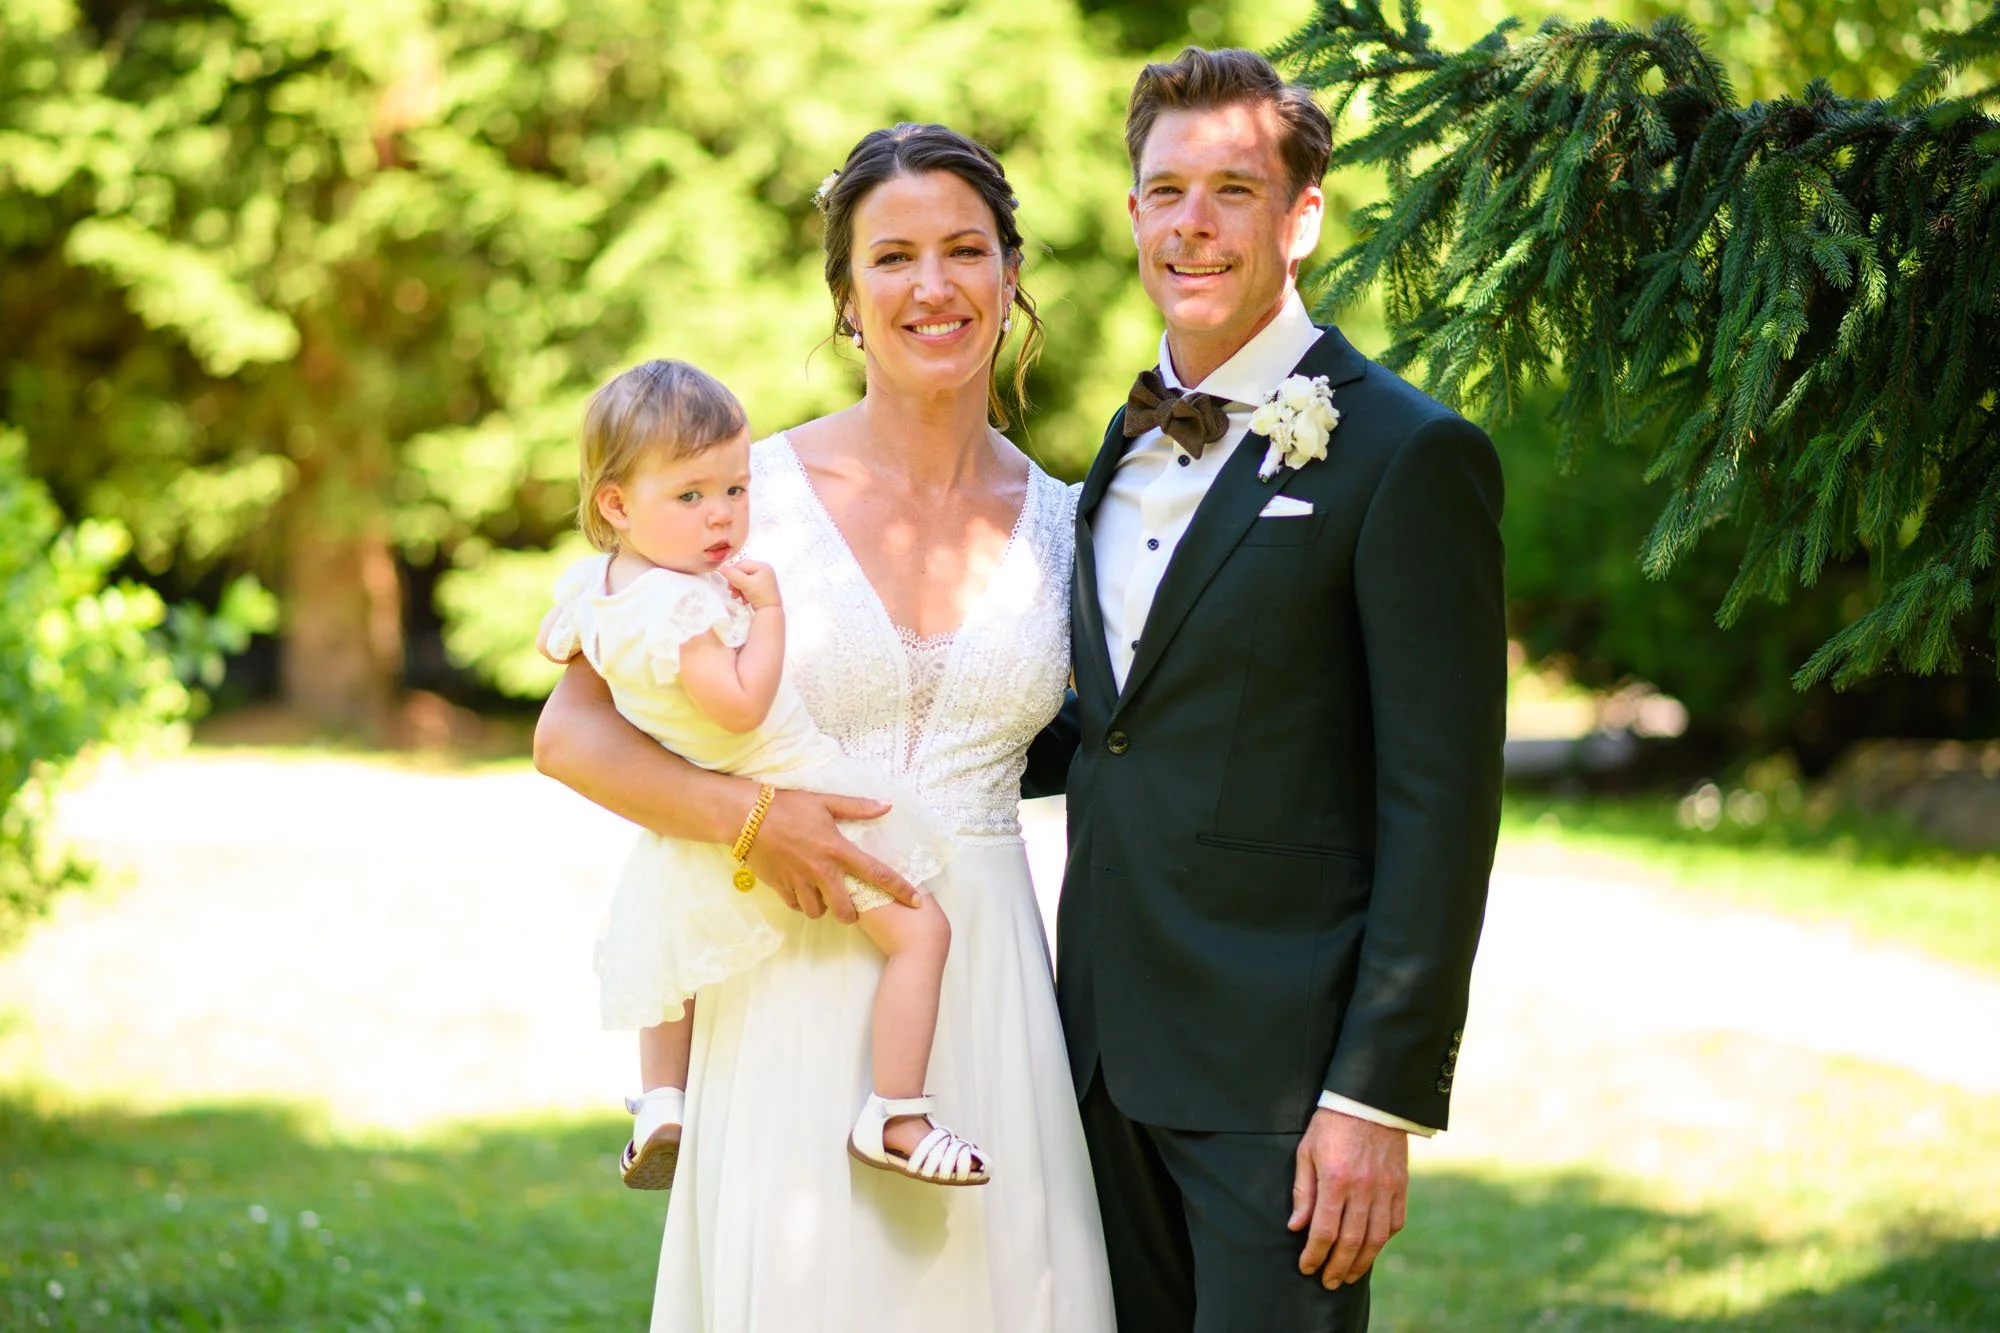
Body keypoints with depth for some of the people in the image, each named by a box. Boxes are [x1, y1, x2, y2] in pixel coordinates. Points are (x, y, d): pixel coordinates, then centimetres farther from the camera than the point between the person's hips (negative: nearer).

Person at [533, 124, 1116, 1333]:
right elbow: (570, 735, -2)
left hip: (987, 993, 3)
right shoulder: (756, 492, -3)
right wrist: (747, 815, -15)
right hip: (795, 994, -2)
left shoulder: (1058, 525, 7)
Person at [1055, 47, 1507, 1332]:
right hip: (1109, 1040, 7)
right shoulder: (1134, 434, 13)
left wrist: (1380, 1095, -18)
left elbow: (1442, 803, -14)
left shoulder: (1409, 455, -10)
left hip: (1278, 1066, -7)